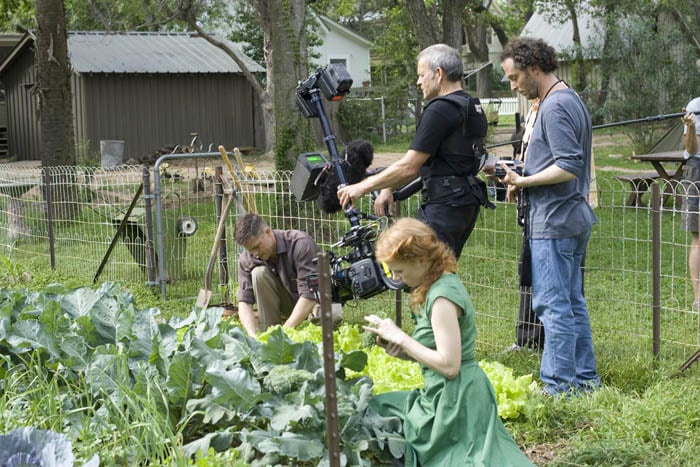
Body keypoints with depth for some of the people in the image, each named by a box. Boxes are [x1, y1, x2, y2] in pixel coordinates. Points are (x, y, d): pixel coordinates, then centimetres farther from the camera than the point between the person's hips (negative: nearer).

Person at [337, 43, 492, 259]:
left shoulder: (440, 110, -15)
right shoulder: (474, 109, 17)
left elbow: (409, 167, -17)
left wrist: (362, 187, -9)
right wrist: (388, 189, 15)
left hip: (444, 205, -10)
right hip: (467, 204, 10)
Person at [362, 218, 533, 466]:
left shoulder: (442, 296, -21)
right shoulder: (442, 284, 8)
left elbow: (448, 365, -25)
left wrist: (400, 337, -18)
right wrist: (400, 350, -1)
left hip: (454, 400, -10)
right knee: (376, 405, 21)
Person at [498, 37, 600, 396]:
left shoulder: (554, 107, -15)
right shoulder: (571, 100, 17)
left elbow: (568, 167, -23)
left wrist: (524, 181, -15)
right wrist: (524, 183, 12)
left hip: (553, 223, -11)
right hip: (573, 218, 11)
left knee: (553, 305, -6)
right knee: (572, 302, 15)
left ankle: (559, 387, -2)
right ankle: (585, 378, 22)